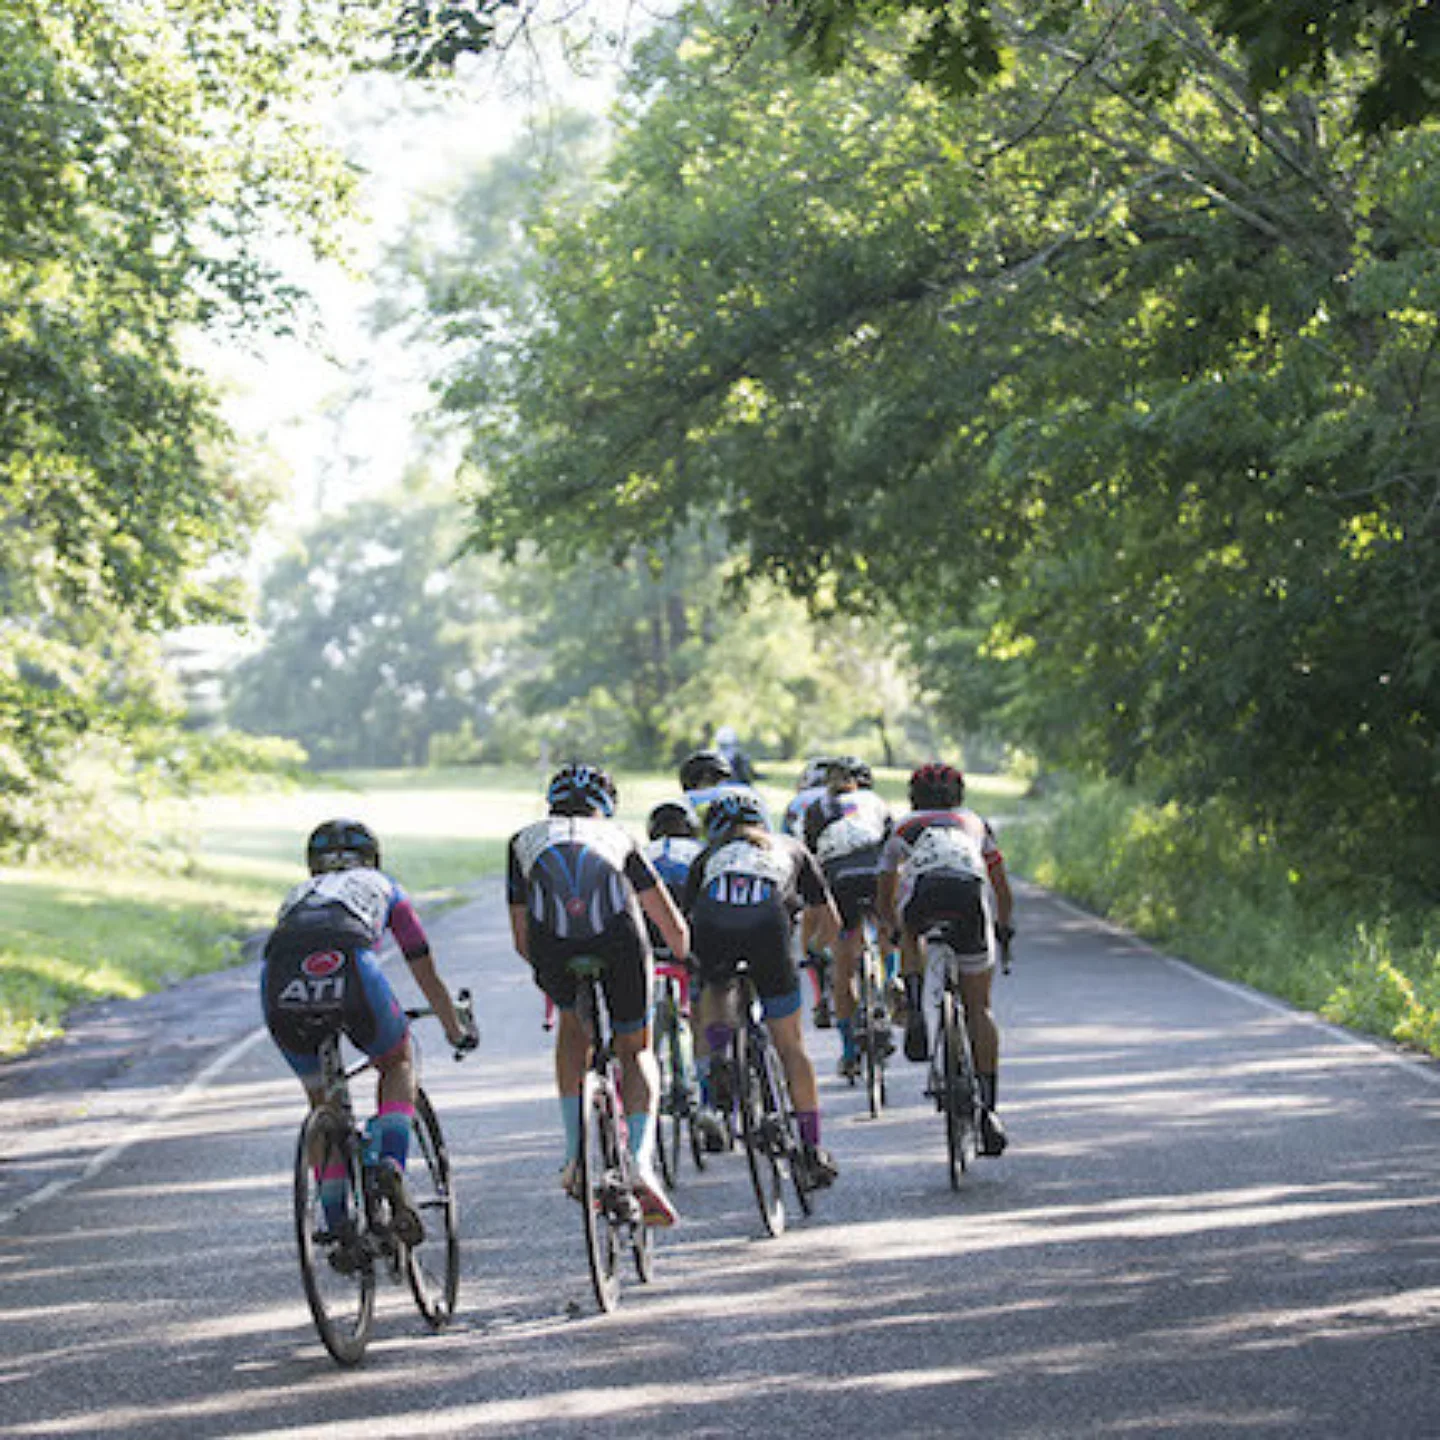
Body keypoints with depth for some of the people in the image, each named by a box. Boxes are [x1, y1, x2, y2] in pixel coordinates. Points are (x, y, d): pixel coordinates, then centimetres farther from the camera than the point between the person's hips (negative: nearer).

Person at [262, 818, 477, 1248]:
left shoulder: (298, 895, 42)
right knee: (398, 1063, 27)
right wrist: (457, 1030, 62)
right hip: (349, 966, -2)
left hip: (281, 987, 2)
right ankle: (392, 1167, 3)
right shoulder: (381, 887, 37)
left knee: (323, 1104, 25)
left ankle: (337, 1227, 20)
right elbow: (427, 975, 45)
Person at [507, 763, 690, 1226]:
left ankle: (576, 1154, 23)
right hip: (618, 932, 0)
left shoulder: (526, 839, 36)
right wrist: (684, 966, 55)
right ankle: (641, 1162, -2)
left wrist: (547, 969, 56)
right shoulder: (617, 836, 35)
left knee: (572, 1024, 32)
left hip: (552, 942, 0)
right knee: (636, 1050, 20)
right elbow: (674, 926, 35)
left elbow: (522, 938, 36)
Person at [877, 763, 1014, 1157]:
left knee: (907, 933, 36)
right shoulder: (975, 823, 38)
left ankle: (915, 1010, 11)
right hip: (971, 890, 1)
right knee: (978, 1007, 11)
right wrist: (1004, 927, 65)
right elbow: (1003, 890, 48)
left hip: (922, 891, -1)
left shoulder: (903, 827, 36)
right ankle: (988, 1108, 4)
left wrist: (898, 927, 62)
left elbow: (885, 903, 43)